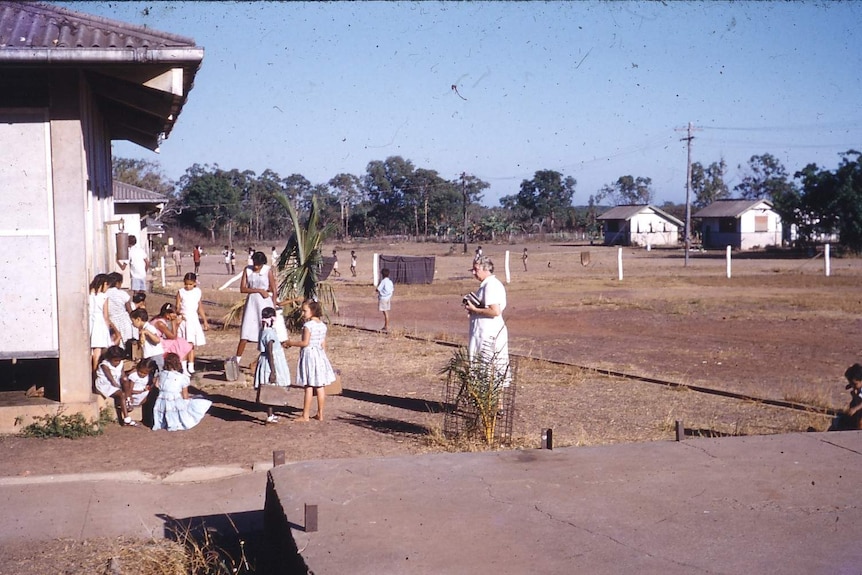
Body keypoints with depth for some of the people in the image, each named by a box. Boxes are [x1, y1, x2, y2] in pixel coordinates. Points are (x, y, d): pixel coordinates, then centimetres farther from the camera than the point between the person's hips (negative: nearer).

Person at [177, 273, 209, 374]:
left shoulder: (198, 292, 7)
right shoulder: (181, 292, 0)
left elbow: (200, 308, 14)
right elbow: (177, 306, -4)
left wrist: (205, 321, 16)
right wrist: (180, 313, -25)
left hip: (193, 319, 2)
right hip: (183, 319, -2)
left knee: (191, 344, 0)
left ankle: (191, 366, 1)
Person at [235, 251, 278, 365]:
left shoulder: (268, 271, -4)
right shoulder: (247, 270, 3)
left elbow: (273, 290, -2)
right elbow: (242, 289, -3)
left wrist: (274, 308, -4)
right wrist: (259, 290, -12)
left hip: (265, 303, -2)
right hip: (251, 303, 2)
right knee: (244, 335, 0)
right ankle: (236, 361, 5)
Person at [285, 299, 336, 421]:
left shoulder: (308, 325, -14)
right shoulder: (323, 325, 8)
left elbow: (305, 343, -18)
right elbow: (323, 344, 12)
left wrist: (291, 343, -8)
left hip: (309, 354, -7)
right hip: (320, 355, 7)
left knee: (309, 387, -4)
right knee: (320, 387, 8)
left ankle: (305, 416, -1)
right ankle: (320, 414, 14)